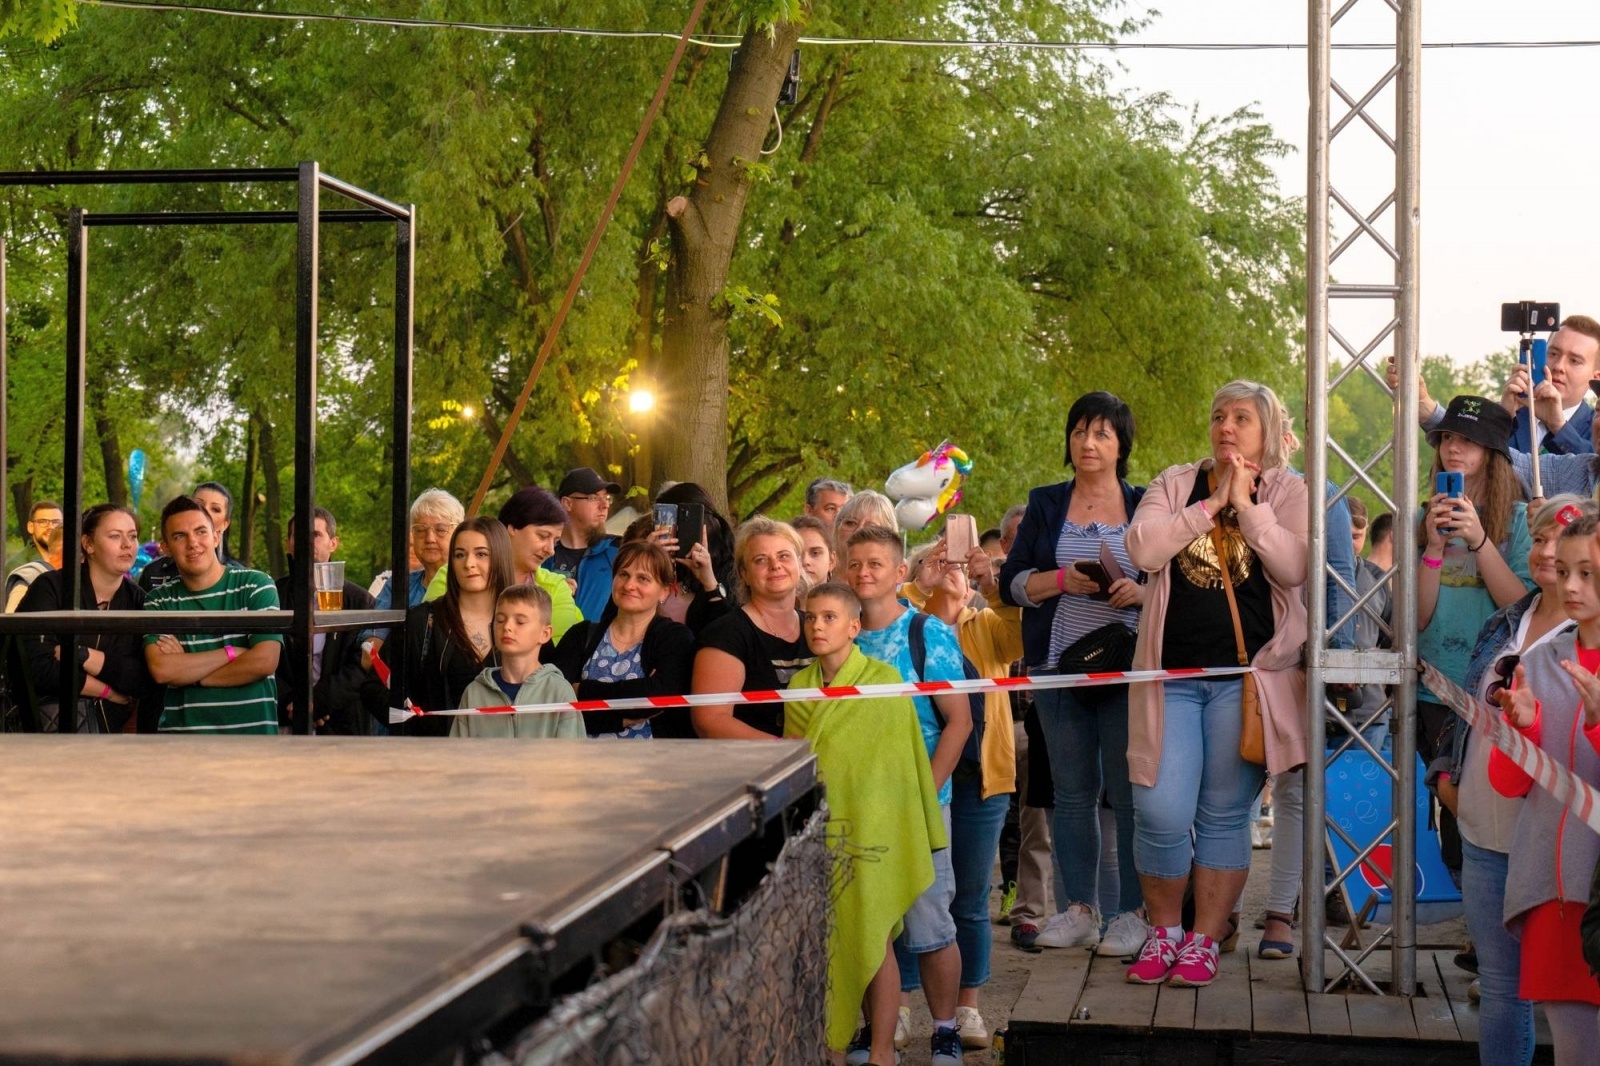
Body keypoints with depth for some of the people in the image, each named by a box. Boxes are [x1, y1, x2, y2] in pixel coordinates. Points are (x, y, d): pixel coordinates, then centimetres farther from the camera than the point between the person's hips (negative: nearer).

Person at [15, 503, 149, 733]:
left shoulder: (139, 601, 10)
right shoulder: (51, 588, -1)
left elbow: (146, 682, -1)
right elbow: (39, 667, -13)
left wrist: (80, 655, -13)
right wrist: (112, 693, -6)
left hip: (115, 727, 2)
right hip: (51, 723, -2)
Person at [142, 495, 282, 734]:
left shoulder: (256, 586, 0)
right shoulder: (158, 600, 5)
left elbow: (264, 661, -12)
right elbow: (160, 670, -9)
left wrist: (187, 669, -7)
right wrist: (231, 653, -11)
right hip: (179, 731, 1)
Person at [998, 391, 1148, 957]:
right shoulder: (1045, 505, 11)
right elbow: (1012, 582, 5)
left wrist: (1141, 592, -15)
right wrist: (1065, 579, -11)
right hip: (1059, 667, 2)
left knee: (1129, 791, -3)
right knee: (1071, 792, 6)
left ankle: (1132, 912, 4)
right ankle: (1078, 910, 14)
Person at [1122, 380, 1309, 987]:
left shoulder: (1285, 492, 7)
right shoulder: (1175, 484, 11)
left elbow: (1293, 568, -10)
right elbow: (1141, 550, -6)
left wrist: (1246, 503, -12)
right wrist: (1212, 503, -8)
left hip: (1246, 672, -1)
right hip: (1172, 671, 1)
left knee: (1224, 815, 3)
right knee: (1161, 813, -5)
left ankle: (1205, 940, 14)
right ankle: (1163, 931, 14)